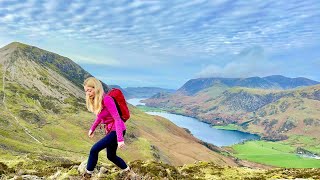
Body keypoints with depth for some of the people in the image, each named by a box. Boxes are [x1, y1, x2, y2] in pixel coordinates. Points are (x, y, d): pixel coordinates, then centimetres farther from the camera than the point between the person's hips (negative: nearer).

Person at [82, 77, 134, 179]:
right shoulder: (96, 100, 1)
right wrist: (92, 128, 21)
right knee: (111, 156, 21)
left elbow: (117, 119, -27)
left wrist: (120, 139, -30)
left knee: (94, 150, -13)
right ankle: (127, 170, 42)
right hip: (110, 130, 9)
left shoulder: (106, 100, -25)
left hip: (117, 131, -9)